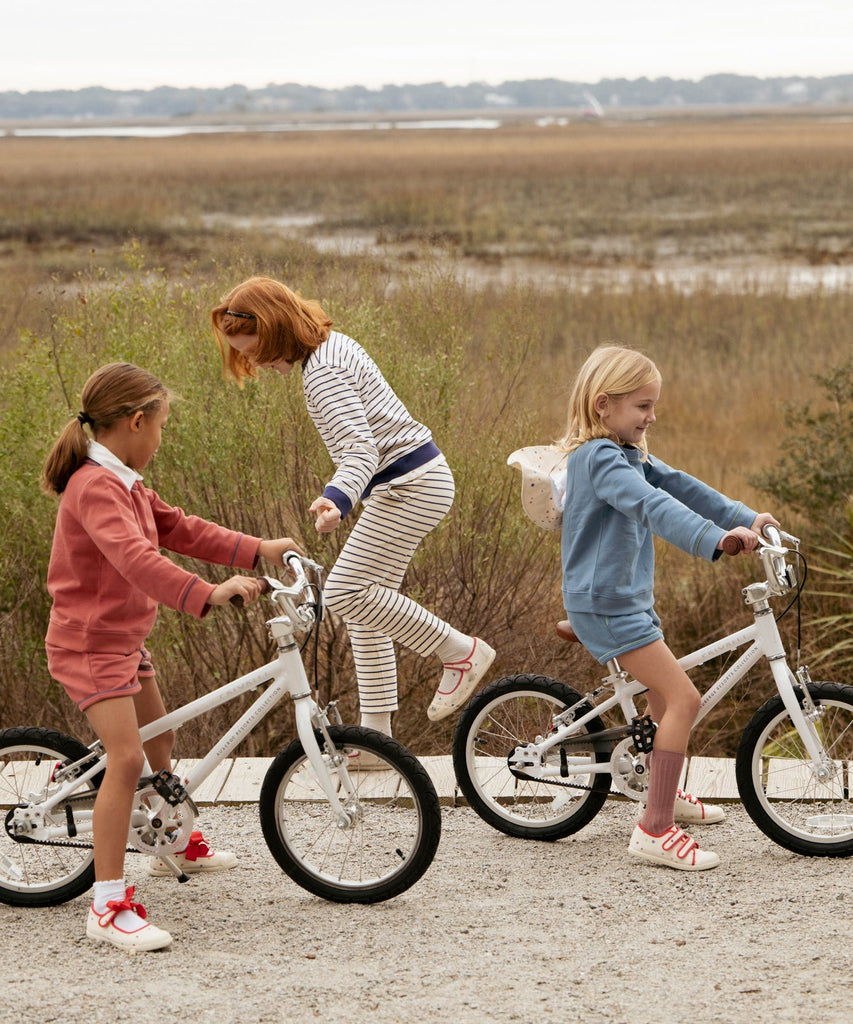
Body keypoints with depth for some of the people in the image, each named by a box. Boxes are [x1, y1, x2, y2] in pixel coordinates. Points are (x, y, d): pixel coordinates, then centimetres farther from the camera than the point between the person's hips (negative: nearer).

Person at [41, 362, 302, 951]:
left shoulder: (124, 483, 10)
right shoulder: (95, 487, -25)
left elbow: (178, 529, 16)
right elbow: (135, 559, -39)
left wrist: (259, 551, 13)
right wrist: (209, 594, -46)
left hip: (125, 638, 11)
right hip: (90, 643, -11)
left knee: (160, 740, 25)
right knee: (126, 758, -21)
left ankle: (175, 848, 48)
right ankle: (109, 907, -21)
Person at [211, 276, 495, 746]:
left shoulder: (324, 373, -21)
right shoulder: (333, 345, 11)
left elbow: (360, 449, -32)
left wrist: (336, 497, -49)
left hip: (408, 486, -11)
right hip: (415, 477, 11)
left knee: (345, 592, -14)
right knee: (364, 601, 10)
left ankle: (462, 651, -4)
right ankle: (376, 734, 13)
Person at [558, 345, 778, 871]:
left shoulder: (628, 455, 13)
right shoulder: (598, 459, -21)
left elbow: (680, 486, 10)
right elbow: (653, 505, -35)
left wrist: (745, 517, 0)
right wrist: (715, 539, -47)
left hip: (627, 597, 11)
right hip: (605, 604, -11)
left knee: (666, 687, 28)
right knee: (684, 698, -16)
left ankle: (668, 794, 48)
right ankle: (655, 829, -16)